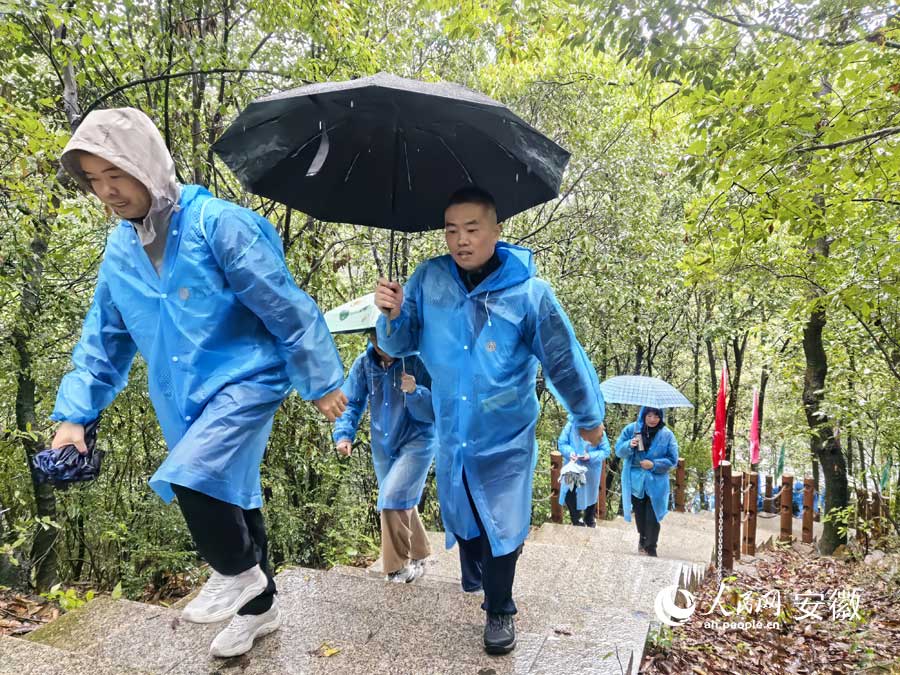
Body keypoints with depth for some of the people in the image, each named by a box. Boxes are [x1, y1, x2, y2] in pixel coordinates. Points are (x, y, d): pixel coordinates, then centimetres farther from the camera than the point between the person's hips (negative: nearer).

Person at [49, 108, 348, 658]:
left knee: (191, 476, -26)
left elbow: (288, 310, -14)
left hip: (246, 378, -7)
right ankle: (259, 606, 38)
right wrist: (75, 413, 5)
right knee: (227, 495, 17)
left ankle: (238, 572, 5)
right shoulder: (119, 251, 5)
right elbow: (103, 340, 12)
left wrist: (321, 381, -10)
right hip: (183, 399, 7)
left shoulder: (220, 225, -16)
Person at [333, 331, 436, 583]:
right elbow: (350, 402, -3)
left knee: (393, 500, -17)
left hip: (416, 442, -5)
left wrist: (414, 392, -36)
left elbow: (435, 410, -18)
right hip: (383, 446, 5)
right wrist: (344, 434, -19)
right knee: (401, 504, 17)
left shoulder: (416, 360, -18)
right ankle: (418, 556, 38)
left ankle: (398, 566, 3)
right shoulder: (364, 363, -7)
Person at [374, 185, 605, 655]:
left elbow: (564, 360, -7)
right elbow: (399, 345, -3)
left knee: (500, 529, 5)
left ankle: (499, 612, 30)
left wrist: (588, 418, 4)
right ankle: (470, 590, 49)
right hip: (451, 437, 3)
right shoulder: (428, 280, -9)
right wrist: (392, 316, -26)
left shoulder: (528, 291, -17)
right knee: (461, 523, 20)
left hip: (505, 440, -3)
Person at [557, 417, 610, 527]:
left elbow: (605, 451, -11)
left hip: (591, 470, -1)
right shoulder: (571, 425, -16)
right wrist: (570, 453, -23)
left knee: (589, 495, 20)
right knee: (569, 496, 1)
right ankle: (577, 521, 31)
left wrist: (591, 456, -25)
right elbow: (562, 443, -5)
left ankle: (590, 522, 47)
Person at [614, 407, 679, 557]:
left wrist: (654, 464, -20)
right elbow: (619, 450, -2)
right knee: (639, 514, 18)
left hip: (656, 483, -2)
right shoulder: (631, 429, -5)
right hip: (635, 481, 2)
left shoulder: (667, 435, -8)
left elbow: (672, 460, -6)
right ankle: (643, 539, 43)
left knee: (652, 518, -3)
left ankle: (651, 548, 15)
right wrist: (629, 445, -23)